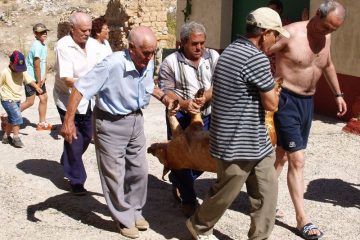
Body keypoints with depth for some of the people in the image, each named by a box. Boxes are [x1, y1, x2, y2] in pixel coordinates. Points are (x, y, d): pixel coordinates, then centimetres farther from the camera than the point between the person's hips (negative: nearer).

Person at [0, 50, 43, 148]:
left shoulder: (22, 72, 0)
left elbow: (29, 80, -3)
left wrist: (37, 87, -17)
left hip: (17, 99, 7)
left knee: (12, 119, 15)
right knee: (17, 117, -16)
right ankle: (16, 138, -7)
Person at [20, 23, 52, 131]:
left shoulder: (44, 45, 7)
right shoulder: (37, 46, -21)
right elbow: (37, 65, -20)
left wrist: (44, 77, 2)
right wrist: (39, 81, -15)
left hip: (39, 78, 9)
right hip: (31, 77, -9)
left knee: (44, 98, 10)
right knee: (30, 102, -4)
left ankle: (42, 123, 19)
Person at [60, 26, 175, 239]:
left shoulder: (148, 64, -7)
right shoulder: (112, 64, -29)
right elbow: (81, 88, -25)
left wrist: (164, 97, 6)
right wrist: (69, 121, -28)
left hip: (135, 120, 7)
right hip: (111, 124, -7)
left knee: (139, 170, 16)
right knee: (115, 174, 5)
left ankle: (135, 210, 36)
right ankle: (125, 219, 22)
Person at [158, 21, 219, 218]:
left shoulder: (213, 57, 3)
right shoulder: (171, 62, -5)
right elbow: (166, 90, -8)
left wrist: (205, 98, -23)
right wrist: (183, 103, -26)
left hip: (207, 116, 4)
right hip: (181, 117, -3)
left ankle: (177, 182, 39)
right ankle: (188, 200, 19)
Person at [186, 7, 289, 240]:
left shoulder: (231, 50, 11)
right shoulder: (257, 58, -21)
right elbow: (271, 104, -16)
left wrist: (269, 89, 16)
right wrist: (275, 91, 4)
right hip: (238, 142, -9)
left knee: (267, 191, 11)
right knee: (226, 192, 11)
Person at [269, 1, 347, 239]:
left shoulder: (326, 37, 8)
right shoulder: (290, 34, -16)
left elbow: (328, 65, 25)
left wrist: (338, 93, 27)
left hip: (307, 102, 7)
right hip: (287, 100, -7)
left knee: (282, 154, 16)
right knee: (298, 160, -7)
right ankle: (302, 218, 2)